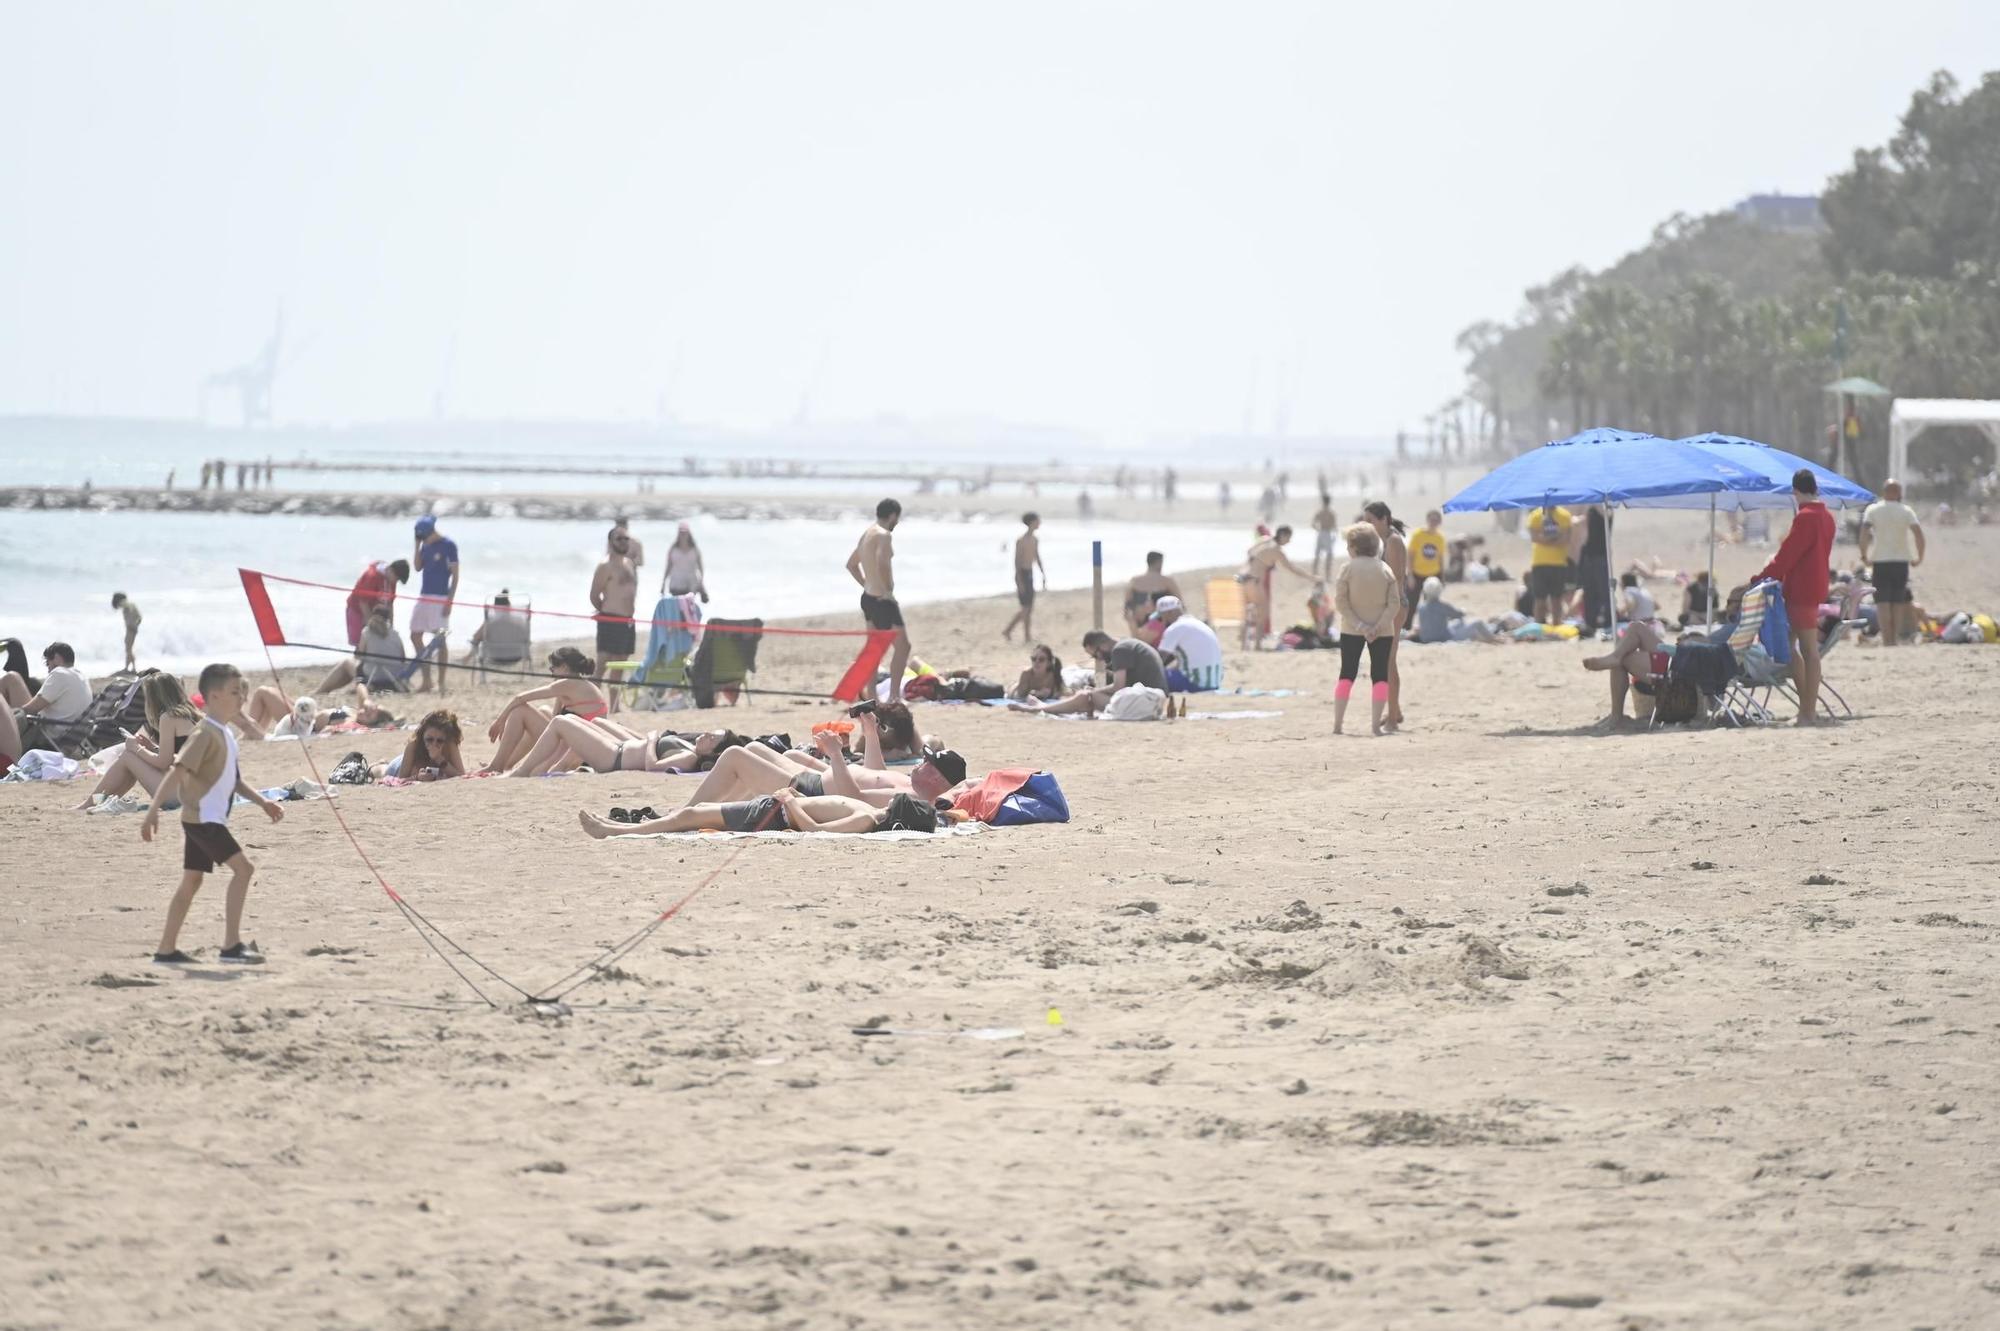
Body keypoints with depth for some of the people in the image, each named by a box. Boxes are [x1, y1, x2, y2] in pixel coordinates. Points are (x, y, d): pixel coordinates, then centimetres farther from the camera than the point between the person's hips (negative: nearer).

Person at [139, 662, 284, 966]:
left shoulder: (226, 734, 13)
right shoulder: (206, 733, -16)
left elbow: (233, 779, 24)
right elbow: (178, 771, -23)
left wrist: (262, 802, 17)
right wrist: (154, 810, -28)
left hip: (210, 819, 10)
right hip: (202, 818, -10)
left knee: (192, 881, 12)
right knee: (242, 867, -15)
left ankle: (166, 949, 16)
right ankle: (231, 945, -16)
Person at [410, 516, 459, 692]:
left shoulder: (448, 545, -10)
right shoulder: (425, 545, 9)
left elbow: (455, 575, -10)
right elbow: (418, 567, 7)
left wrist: (449, 601, -15)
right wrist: (417, 546, -3)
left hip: (440, 598, -7)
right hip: (424, 596, 7)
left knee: (440, 639, -5)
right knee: (415, 636, 6)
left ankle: (441, 683, 1)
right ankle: (426, 680, 13)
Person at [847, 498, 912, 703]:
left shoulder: (867, 534, 14)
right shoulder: (884, 536, -16)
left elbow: (851, 564, 26)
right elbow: (882, 563, -33)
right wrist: (888, 590, -22)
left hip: (868, 597, 10)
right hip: (883, 600, -10)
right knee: (902, 644, -4)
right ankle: (894, 695, -7)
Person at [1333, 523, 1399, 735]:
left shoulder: (1348, 568, -8)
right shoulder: (1385, 569, -1)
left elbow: (1340, 600, -12)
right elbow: (1394, 603, -6)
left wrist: (1357, 624, -13)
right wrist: (1378, 626, -12)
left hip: (1351, 630, -1)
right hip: (1382, 631, 1)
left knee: (1347, 674, 8)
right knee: (1380, 676, 5)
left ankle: (1337, 723, 5)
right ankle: (1376, 724, -3)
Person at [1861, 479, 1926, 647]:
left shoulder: (1873, 510, 1)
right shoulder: (1906, 511, 2)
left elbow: (1865, 531, -14)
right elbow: (1918, 532, -10)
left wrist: (1864, 554, -5)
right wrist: (1919, 556, -1)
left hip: (1880, 561, -1)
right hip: (1902, 561, 1)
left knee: (1883, 602, -3)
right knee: (1898, 602, 12)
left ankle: (1887, 639, -14)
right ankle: (1896, 637, 14)